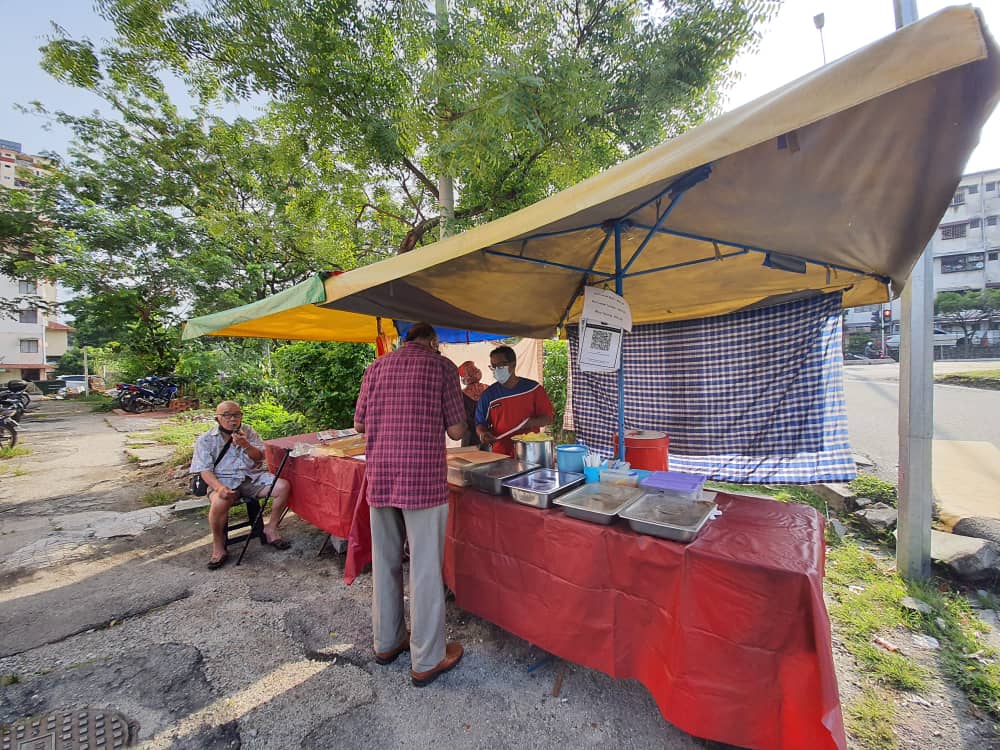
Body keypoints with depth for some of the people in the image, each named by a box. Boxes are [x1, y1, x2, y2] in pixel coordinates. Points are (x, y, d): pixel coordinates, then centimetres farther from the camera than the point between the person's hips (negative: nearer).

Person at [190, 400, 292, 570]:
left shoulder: (248, 431, 10)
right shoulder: (205, 440, 3)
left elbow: (259, 457, 4)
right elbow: (205, 470, -5)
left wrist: (246, 445, -17)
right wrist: (219, 487, -25)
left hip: (252, 477, 3)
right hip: (224, 481, -3)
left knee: (283, 486, -21)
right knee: (220, 503, -36)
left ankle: (270, 529, -1)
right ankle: (218, 548, -10)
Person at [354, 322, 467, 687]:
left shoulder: (377, 366, 8)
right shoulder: (442, 366, -3)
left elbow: (359, 423, 12)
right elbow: (456, 431, -5)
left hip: (379, 478, 5)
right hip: (423, 479, -5)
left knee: (385, 563, 20)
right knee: (425, 570, 8)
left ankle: (387, 642, 39)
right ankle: (427, 660, 24)